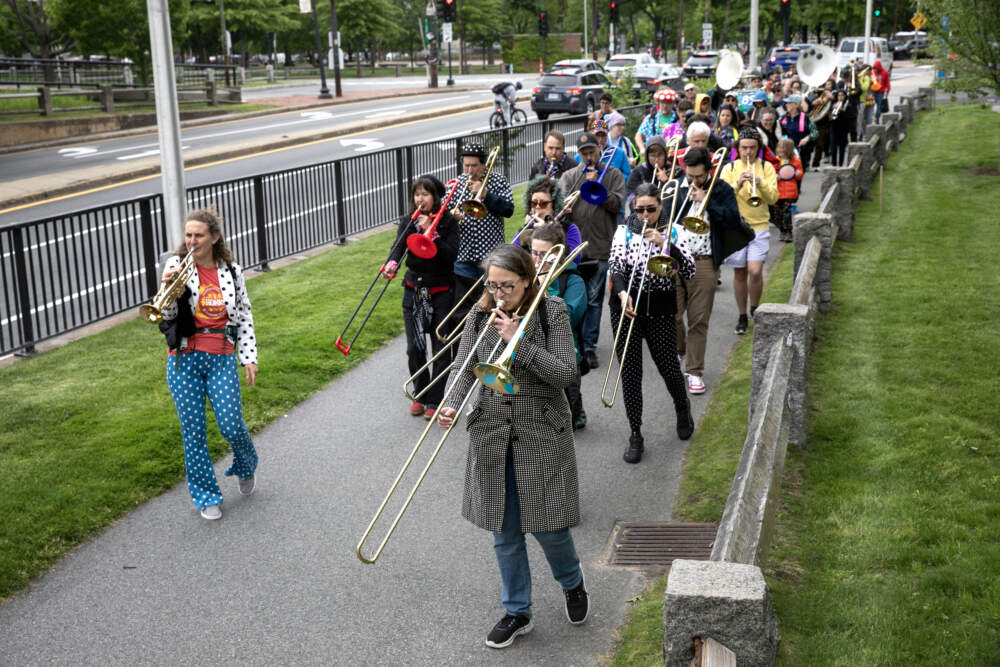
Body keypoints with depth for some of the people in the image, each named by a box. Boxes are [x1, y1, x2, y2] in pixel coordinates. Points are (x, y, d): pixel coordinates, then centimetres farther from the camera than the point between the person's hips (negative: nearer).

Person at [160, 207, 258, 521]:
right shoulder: (177, 266, -1)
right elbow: (166, 314, -8)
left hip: (221, 359, 0)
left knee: (232, 426, -5)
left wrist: (248, 357, 5)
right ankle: (206, 496, 20)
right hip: (184, 359, 0)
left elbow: (244, 317, 10)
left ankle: (246, 467, 29)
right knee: (193, 431, 4)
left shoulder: (231, 271, 4)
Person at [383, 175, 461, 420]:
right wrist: (392, 263, -34)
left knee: (441, 348, -1)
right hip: (414, 290, 3)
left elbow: (451, 254, -14)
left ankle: (435, 400, 10)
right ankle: (420, 394, 22)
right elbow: (398, 246, -13)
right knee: (414, 348, 2)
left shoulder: (448, 221, -3)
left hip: (441, 291, -3)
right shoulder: (409, 221, 5)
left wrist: (431, 232, -22)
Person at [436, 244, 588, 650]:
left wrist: (519, 341, -23)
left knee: (548, 526, 4)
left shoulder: (552, 312, -9)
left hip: (541, 435, -3)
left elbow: (566, 374, -15)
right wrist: (451, 405, -19)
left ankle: (572, 582, 37)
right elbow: (464, 370, 1)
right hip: (492, 438, 3)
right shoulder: (480, 317, 1)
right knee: (504, 533, 11)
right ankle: (517, 613, 28)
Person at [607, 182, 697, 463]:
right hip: (627, 307, 0)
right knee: (630, 373, 0)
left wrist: (664, 243, -20)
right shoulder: (624, 231, 3)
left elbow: (689, 270, -8)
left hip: (661, 310, 0)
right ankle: (635, 436, 11)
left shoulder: (672, 232, 2)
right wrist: (622, 293, -28)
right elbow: (615, 267, -8)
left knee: (669, 368, 2)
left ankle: (682, 409, 36)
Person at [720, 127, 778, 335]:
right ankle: (742, 316, 19)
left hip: (759, 226, -1)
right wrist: (737, 184, -23)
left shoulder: (766, 167, 5)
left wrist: (760, 183, -20)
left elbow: (773, 198, -4)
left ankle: (755, 308, 10)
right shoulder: (729, 168, 4)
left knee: (755, 271, -14)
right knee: (739, 273, 6)